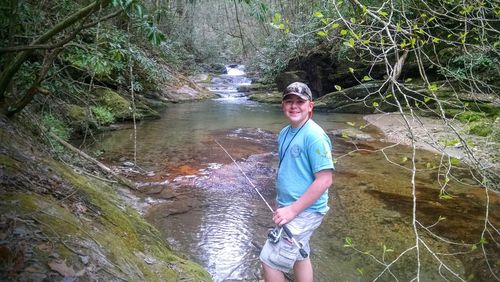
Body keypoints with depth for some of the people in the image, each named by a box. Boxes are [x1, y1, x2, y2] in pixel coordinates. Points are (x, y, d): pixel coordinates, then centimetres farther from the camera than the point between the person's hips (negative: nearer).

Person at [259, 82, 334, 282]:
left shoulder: (315, 136, -21)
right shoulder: (284, 133, 5)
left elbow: (324, 180, -24)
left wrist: (293, 209, -23)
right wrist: (281, 203, 10)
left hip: (304, 212, -9)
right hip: (289, 208, 9)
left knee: (270, 261, -4)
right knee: (299, 255, 23)